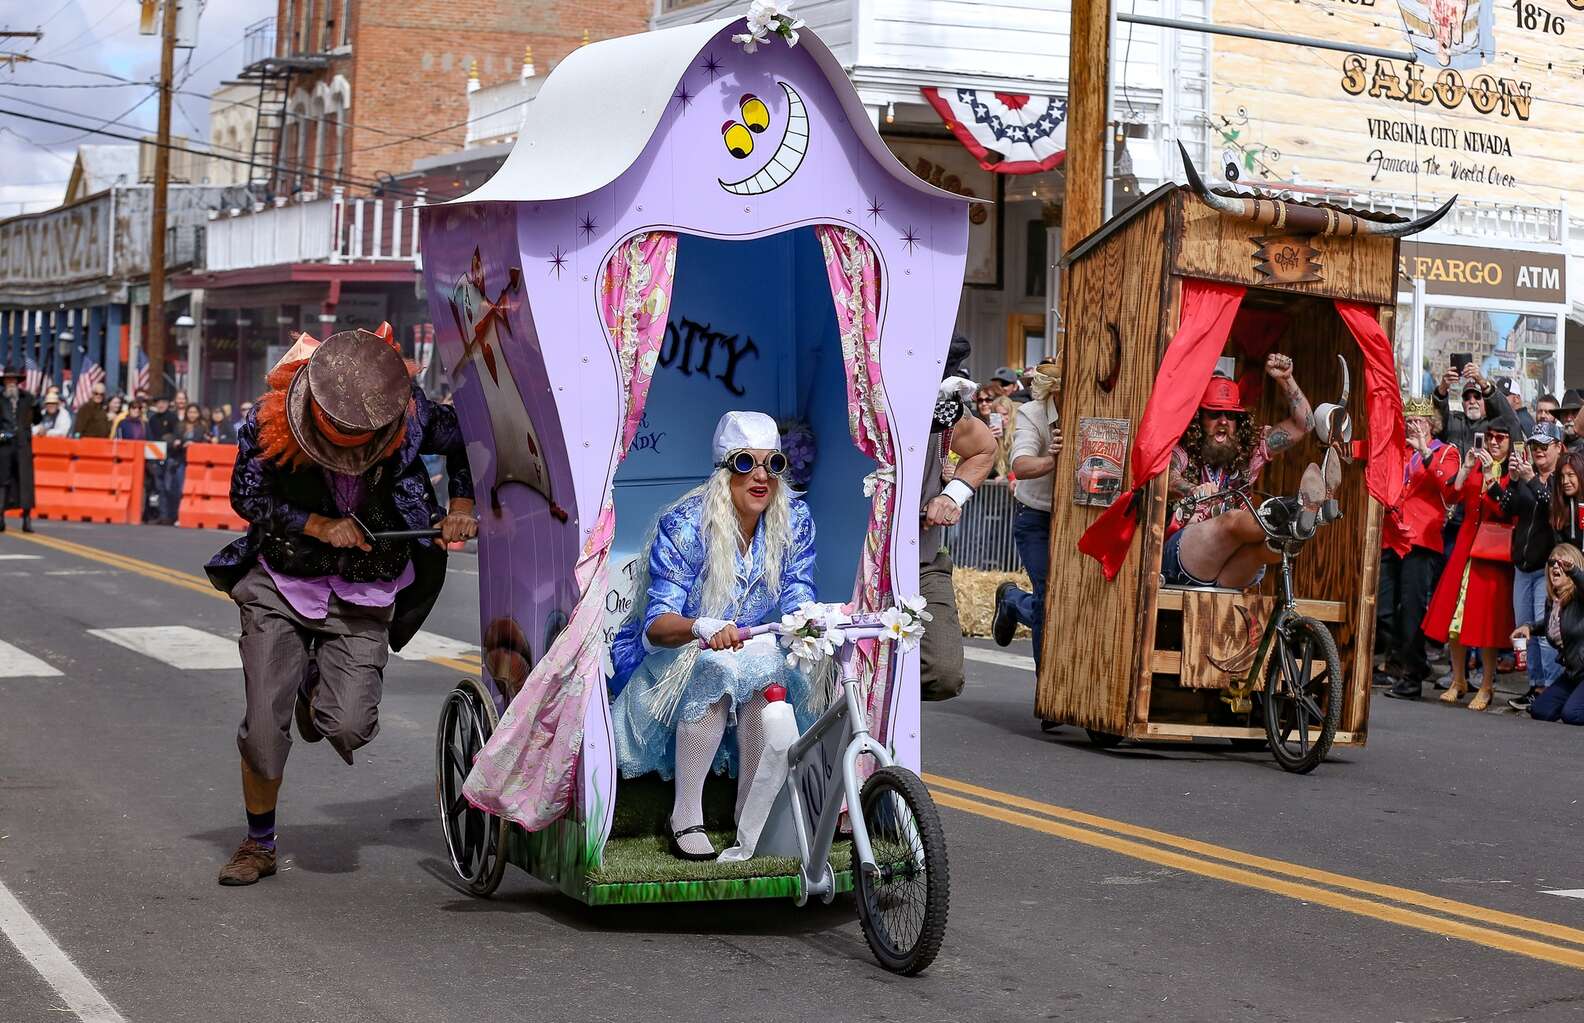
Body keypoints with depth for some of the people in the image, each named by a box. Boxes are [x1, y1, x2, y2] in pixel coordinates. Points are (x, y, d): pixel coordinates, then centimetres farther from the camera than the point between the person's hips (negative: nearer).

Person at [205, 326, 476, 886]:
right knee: (263, 725, -5)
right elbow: (247, 496, -5)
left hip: (364, 597, 0)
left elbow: (463, 440, 6)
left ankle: (316, 682, 23)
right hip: (279, 585, 0)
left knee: (348, 728, -15)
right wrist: (318, 526, -17)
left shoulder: (410, 419, -14)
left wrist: (461, 507, -5)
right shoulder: (269, 422, -16)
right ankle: (259, 845, 18)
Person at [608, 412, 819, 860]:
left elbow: (797, 600, -7)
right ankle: (685, 818, -28)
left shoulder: (794, 521, -5)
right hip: (673, 657, -4)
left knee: (768, 674, -30)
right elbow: (657, 623, -24)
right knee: (716, 669, -36)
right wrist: (703, 628, -47)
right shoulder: (685, 525, -18)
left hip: (754, 651, 4)